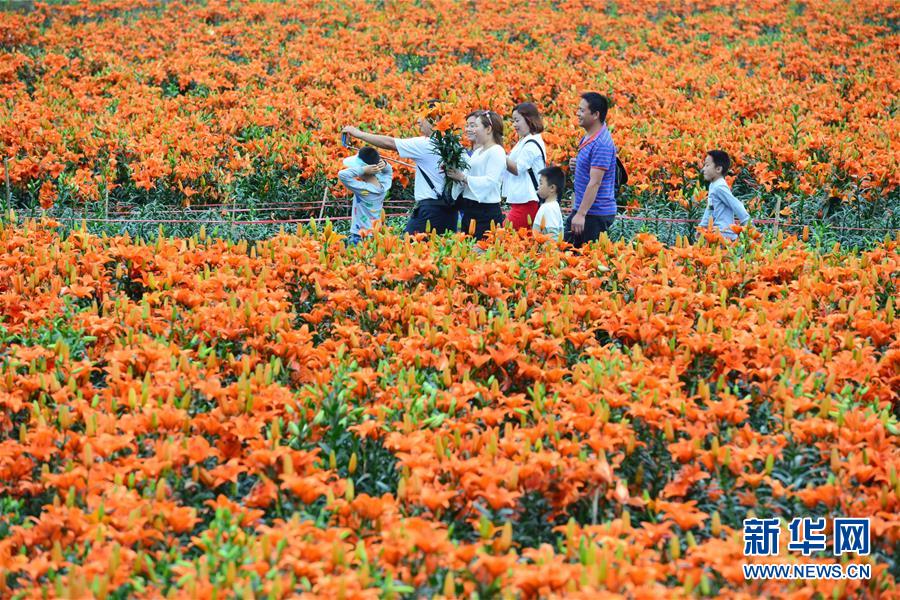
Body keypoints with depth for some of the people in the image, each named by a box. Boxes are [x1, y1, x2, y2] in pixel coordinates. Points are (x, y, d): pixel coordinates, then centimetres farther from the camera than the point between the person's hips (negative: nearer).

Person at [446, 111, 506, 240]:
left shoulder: (497, 152, -10)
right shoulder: (477, 152, 17)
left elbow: (490, 181, -20)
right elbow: (467, 173, 17)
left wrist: (463, 177, -20)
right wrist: (455, 174, -4)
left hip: (486, 211, -9)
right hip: (470, 210, 9)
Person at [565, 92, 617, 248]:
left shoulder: (602, 143, -20)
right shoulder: (587, 138, 11)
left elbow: (595, 183, -24)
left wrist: (581, 214, -26)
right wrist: (576, 166, 5)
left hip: (596, 214, -10)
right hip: (581, 209, 10)